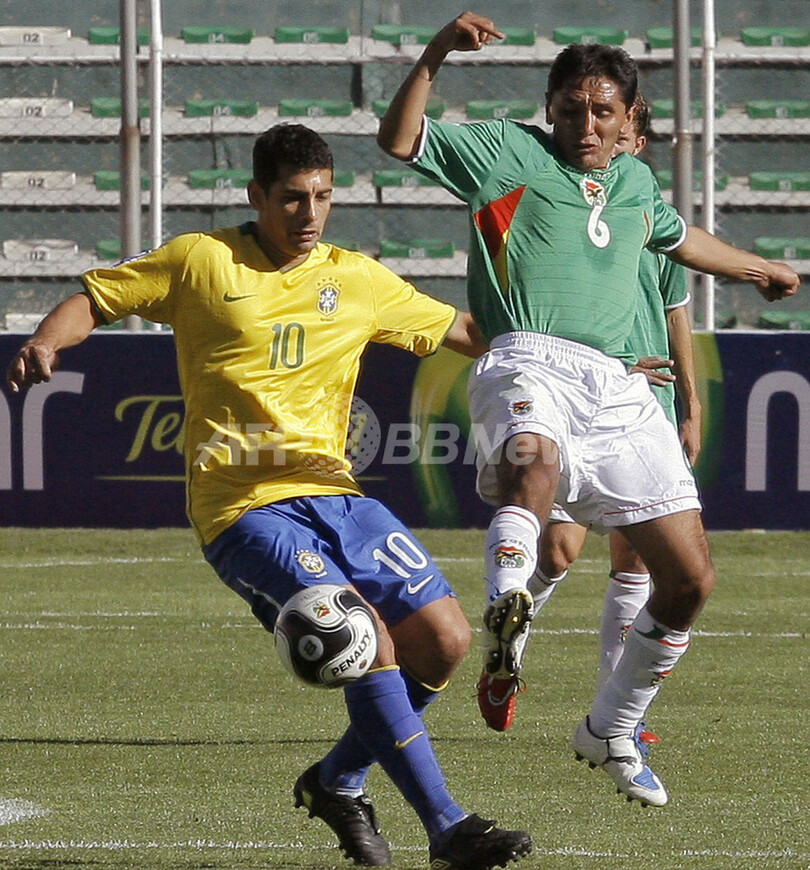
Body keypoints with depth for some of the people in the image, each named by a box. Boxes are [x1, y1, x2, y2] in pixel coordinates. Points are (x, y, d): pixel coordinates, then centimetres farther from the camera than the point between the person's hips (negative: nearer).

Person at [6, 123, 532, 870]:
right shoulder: (201, 262, 2)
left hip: (334, 495, 6)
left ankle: (338, 781, 18)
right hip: (245, 508, -6)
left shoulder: (356, 278, 12)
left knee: (444, 639, -5)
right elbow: (96, 300, 7)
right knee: (367, 639, -23)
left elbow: (457, 330, 20)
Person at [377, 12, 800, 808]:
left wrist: (758, 270, 59)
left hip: (616, 389, 6)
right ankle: (505, 613, -66)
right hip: (529, 364, -6)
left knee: (690, 578, 3)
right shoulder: (509, 151, 8)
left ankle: (610, 734, 22)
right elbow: (399, 142, 1)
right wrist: (435, 55, -12)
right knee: (535, 454, -44)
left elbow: (677, 238, 45)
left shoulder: (636, 183, 24)